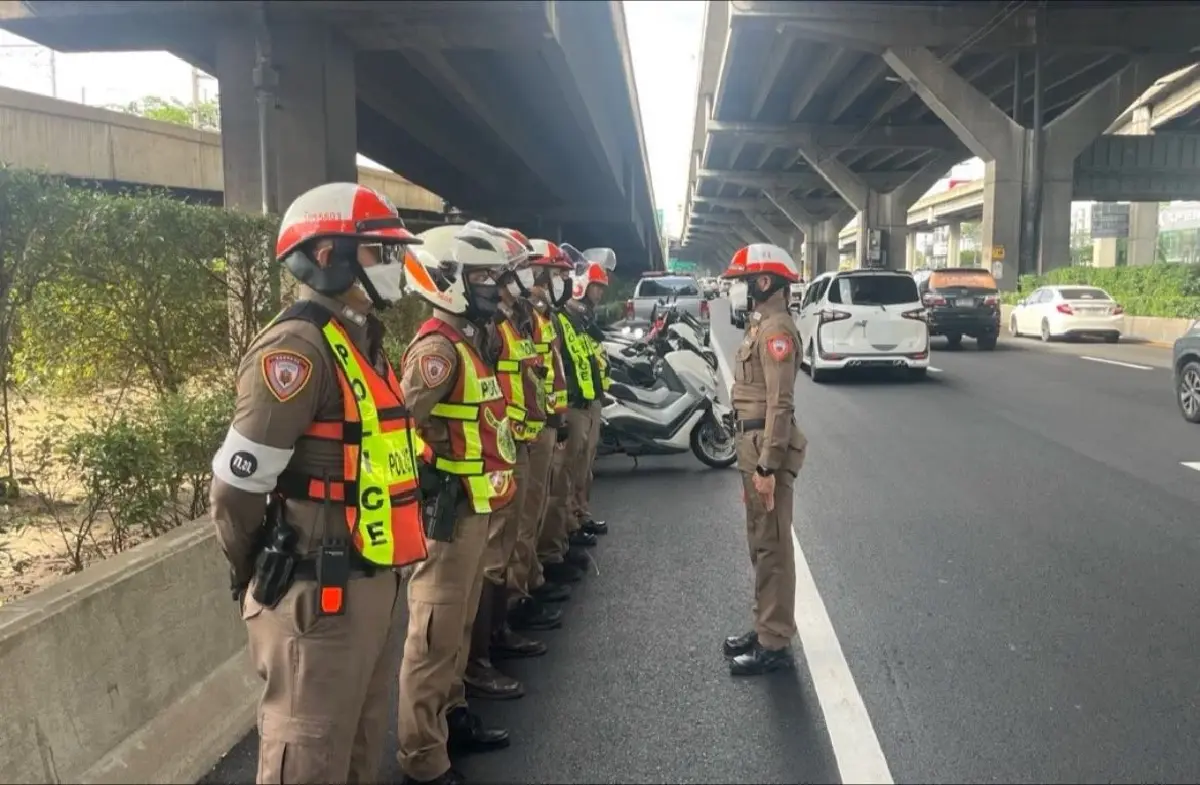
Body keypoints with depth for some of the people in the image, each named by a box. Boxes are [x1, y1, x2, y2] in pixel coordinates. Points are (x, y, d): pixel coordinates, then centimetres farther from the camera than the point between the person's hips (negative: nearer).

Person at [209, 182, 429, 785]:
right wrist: (256, 574, -3)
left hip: (368, 581, 9)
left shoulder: (362, 340, 13)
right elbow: (237, 485, -20)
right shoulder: (298, 348, -19)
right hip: (318, 594, -9)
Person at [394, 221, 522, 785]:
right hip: (447, 513, -10)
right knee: (435, 636, 1)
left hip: (476, 508, 10)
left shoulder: (474, 340, 12)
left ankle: (452, 717, 38)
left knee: (458, 627, 22)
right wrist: (432, 482, -19)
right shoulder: (439, 347, -19)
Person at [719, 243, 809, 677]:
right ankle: (766, 628, 29)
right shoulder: (761, 324, 15)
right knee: (760, 543, 17)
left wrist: (768, 466, -23)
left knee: (773, 546, -2)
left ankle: (775, 644, 8)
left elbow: (779, 403, -22)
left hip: (768, 449, -10)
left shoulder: (777, 329, -16)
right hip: (754, 444, 11)